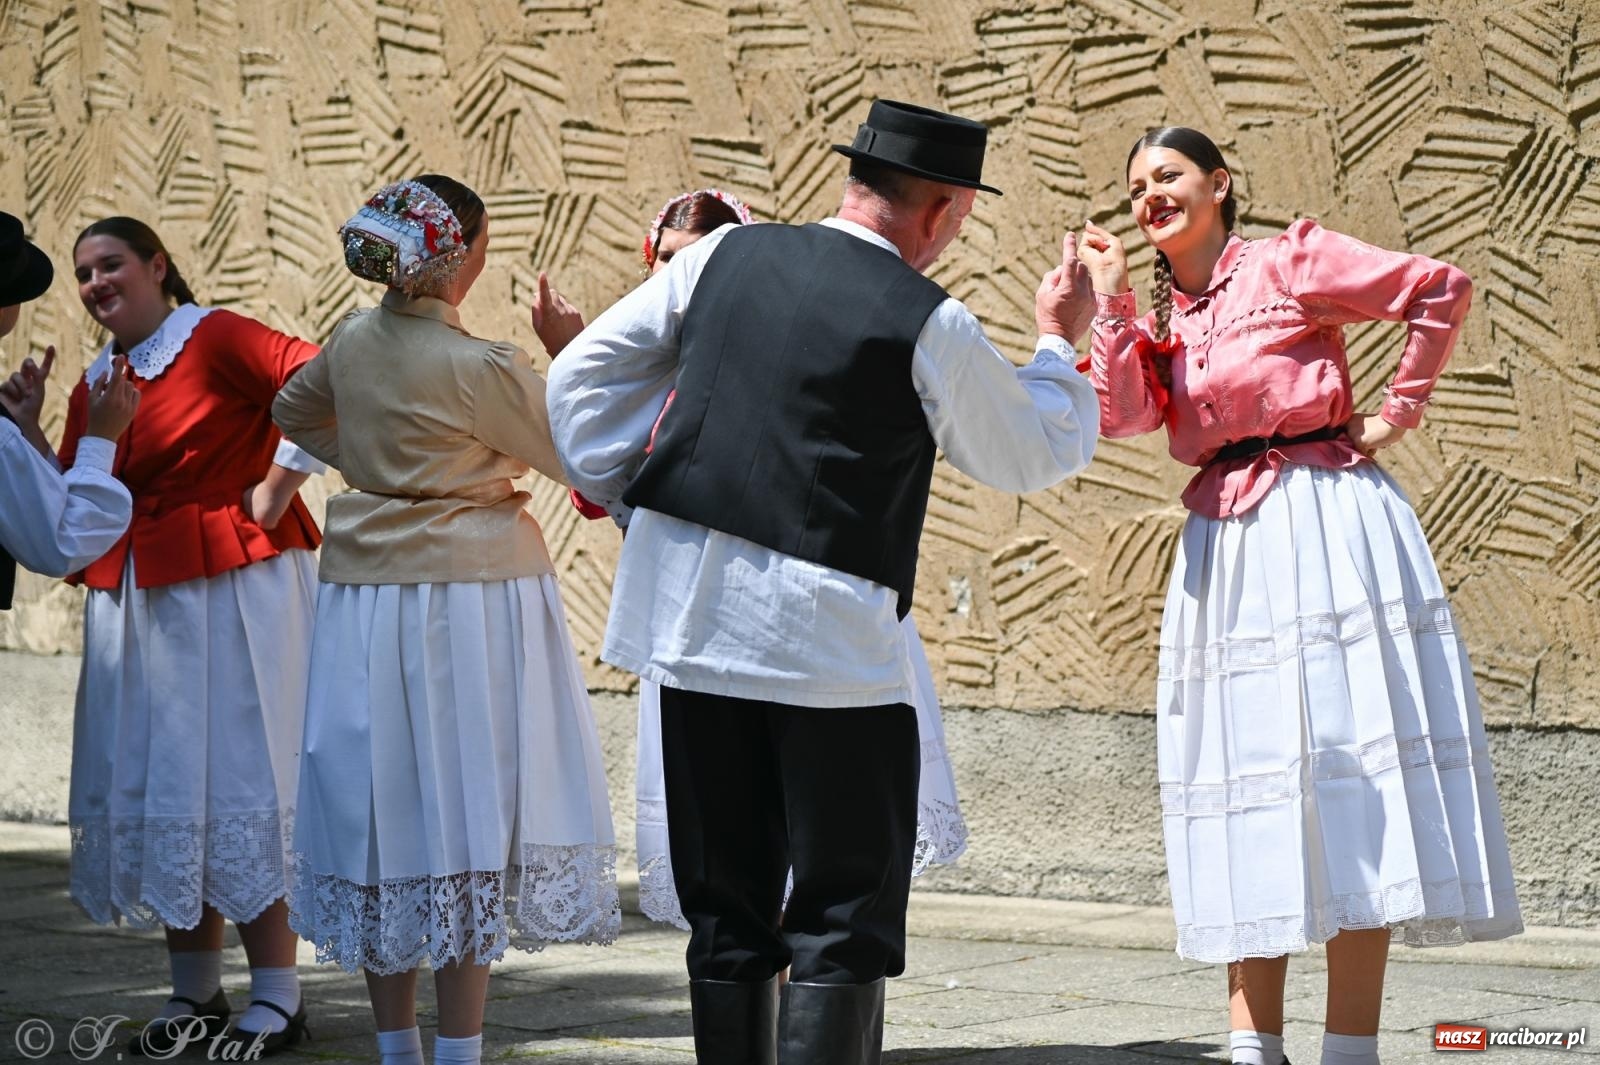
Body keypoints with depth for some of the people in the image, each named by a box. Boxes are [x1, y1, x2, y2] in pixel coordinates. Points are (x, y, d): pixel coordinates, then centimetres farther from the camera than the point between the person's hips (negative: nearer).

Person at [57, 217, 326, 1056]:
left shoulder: (215, 340, -10)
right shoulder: (93, 383, 13)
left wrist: (276, 492, -18)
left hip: (231, 585, -7)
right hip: (133, 600, 7)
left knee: (237, 782, -5)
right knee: (154, 788, 9)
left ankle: (276, 1001, 3)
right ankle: (195, 993, 19)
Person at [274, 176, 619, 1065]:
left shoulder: (355, 341, 4)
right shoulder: (482, 367, -16)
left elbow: (294, 412, 24)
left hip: (368, 594, 7)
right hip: (470, 596, -7)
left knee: (385, 804, 11)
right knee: (468, 810, -1)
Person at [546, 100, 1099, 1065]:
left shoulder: (727, 255, 7)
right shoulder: (930, 326, -7)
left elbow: (584, 376, 12)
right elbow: (1040, 454, 8)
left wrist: (616, 490, 17)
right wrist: (1060, 341, 23)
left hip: (690, 617, 6)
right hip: (828, 639, -5)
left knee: (726, 905, 12)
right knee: (847, 914, 1)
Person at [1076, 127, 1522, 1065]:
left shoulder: (1290, 262, 0)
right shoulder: (1160, 317, 16)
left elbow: (1442, 290, -5)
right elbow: (1123, 415, -2)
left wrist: (1398, 414, -4)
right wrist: (1112, 298, -2)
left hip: (1325, 523, -6)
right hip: (1224, 546, 6)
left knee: (1343, 760, -8)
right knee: (1250, 775, 4)